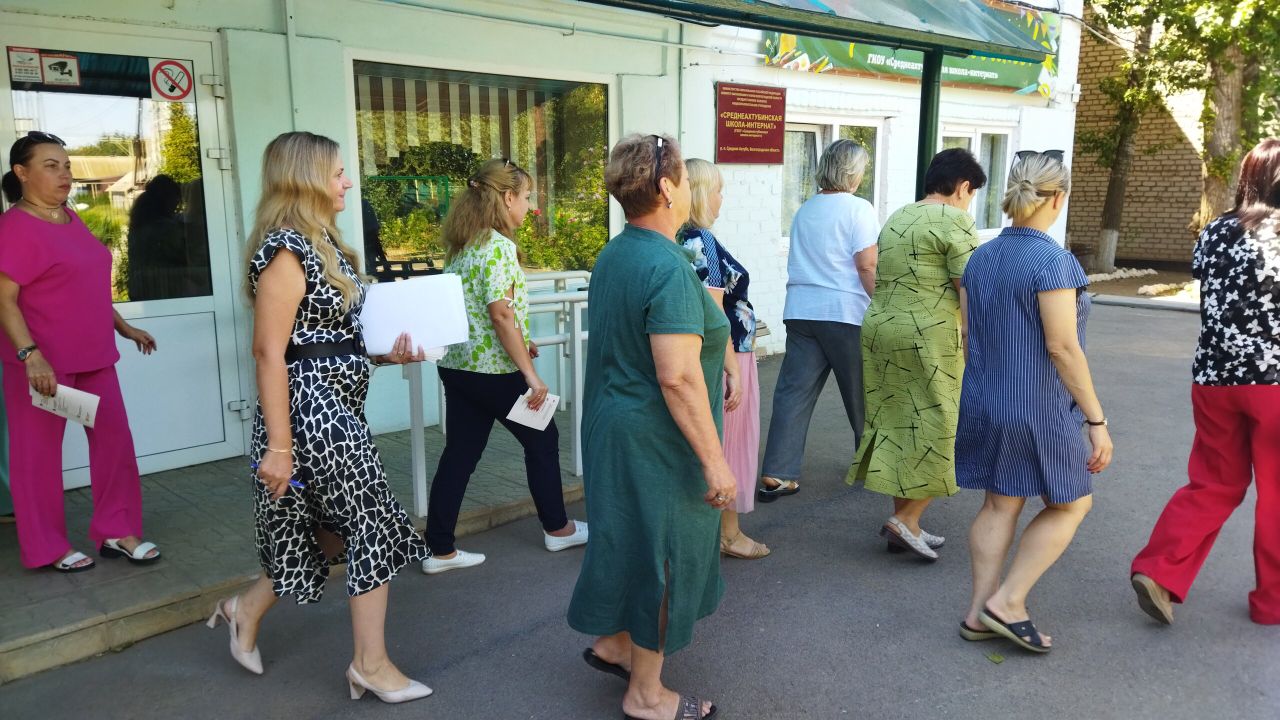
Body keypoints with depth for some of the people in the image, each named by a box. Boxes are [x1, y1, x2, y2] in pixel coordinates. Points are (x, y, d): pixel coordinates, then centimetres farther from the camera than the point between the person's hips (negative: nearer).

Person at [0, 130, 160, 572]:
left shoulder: (70, 219, 12)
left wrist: (123, 327, 23)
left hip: (92, 354, 8)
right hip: (43, 361, -8)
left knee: (114, 439, 9)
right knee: (39, 452, 5)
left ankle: (116, 532, 20)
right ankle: (47, 548, 17)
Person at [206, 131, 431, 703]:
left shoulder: (321, 241, 13)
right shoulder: (286, 250, -17)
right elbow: (269, 351, -21)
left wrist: (384, 353, 4)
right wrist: (278, 446, -22)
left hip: (337, 405, 10)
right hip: (313, 408, -10)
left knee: (328, 527, 17)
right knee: (372, 526, -1)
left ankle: (246, 609, 36)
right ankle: (371, 665, 13)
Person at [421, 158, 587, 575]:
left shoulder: (460, 244, 10)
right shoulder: (499, 245, -17)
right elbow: (501, 314, -23)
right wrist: (531, 374, -20)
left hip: (455, 365, 8)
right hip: (494, 370, -8)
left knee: (459, 454, 11)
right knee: (542, 439, 12)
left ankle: (440, 549, 15)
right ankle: (557, 528, 27)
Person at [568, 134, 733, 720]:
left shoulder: (612, 255, 7)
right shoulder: (669, 268, -23)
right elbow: (677, 376, -28)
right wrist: (715, 461, -23)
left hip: (611, 425, 9)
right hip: (656, 440, -9)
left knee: (634, 540, 25)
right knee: (662, 553, 6)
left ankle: (612, 643, 41)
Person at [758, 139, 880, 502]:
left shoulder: (804, 210, 14)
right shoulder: (858, 209, -6)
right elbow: (867, 266, -12)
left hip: (800, 310, 5)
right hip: (845, 312, -5)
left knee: (793, 391, 2)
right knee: (860, 393, 12)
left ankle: (777, 475, -2)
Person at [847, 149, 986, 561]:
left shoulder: (896, 220, 18)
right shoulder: (956, 222, -7)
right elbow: (970, 293, -11)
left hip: (878, 328, 8)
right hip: (929, 338, -8)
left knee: (897, 424, 12)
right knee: (940, 426, 2)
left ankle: (902, 519, 19)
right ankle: (906, 518, 0)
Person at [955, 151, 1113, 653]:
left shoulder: (980, 258, 6)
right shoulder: (1052, 261, -17)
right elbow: (1062, 347, -20)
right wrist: (1097, 420, -15)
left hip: (984, 403, 7)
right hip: (1038, 408, -7)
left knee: (999, 504, 15)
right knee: (1071, 503, 12)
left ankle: (980, 614, 19)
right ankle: (1007, 601, 8)